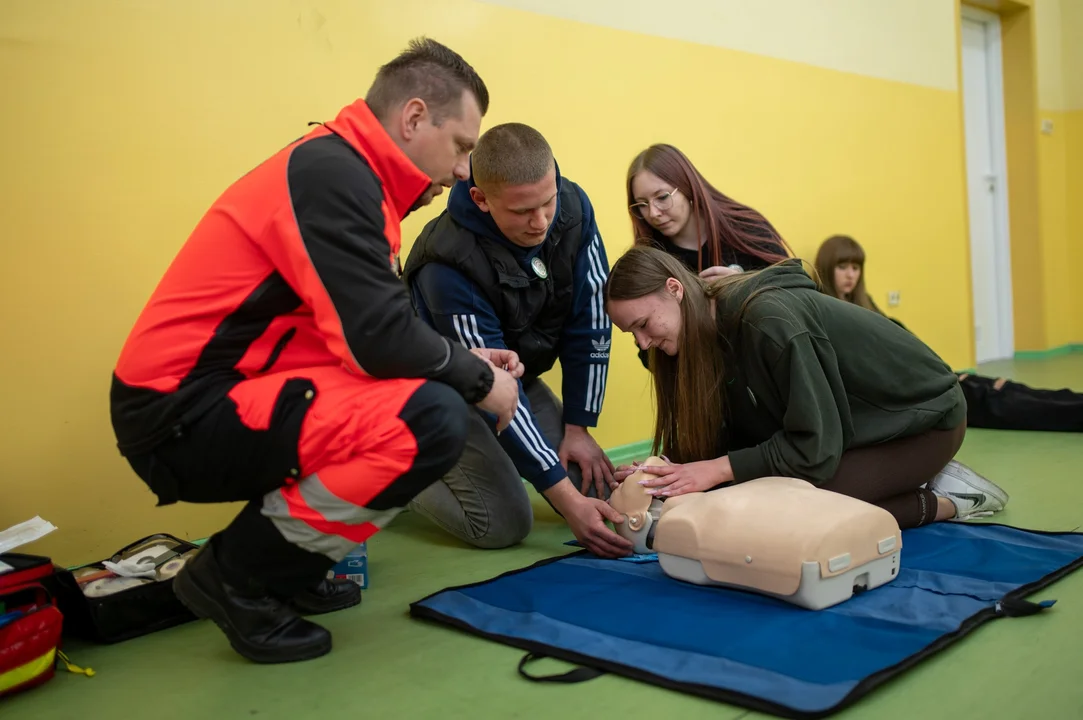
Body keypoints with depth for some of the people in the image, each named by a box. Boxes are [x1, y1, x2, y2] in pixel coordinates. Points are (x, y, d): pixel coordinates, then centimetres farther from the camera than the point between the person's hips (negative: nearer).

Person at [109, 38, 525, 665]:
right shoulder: (330, 174, -17)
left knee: (429, 389, 14)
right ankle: (237, 574, -5)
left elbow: (372, 332, 18)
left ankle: (289, 569, 14)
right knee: (434, 419, -24)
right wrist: (478, 378, -7)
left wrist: (466, 362, 8)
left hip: (218, 399, 10)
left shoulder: (346, 175, 14)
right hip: (185, 416, -10)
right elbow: (381, 340, -24)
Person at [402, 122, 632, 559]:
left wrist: (577, 428, -10)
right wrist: (567, 499, -32)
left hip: (521, 375, 6)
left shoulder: (573, 208, -18)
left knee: (597, 489, -3)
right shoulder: (450, 265, -34)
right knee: (504, 523, -18)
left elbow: (590, 327, -10)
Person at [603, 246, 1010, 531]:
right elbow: (739, 436, -4)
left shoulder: (767, 318, -32)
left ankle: (943, 500, -2)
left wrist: (719, 469, -29)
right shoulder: (717, 332, -6)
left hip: (922, 415, -8)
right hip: (864, 421, 8)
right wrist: (667, 474, -17)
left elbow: (815, 447, -30)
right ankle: (917, 480, 9)